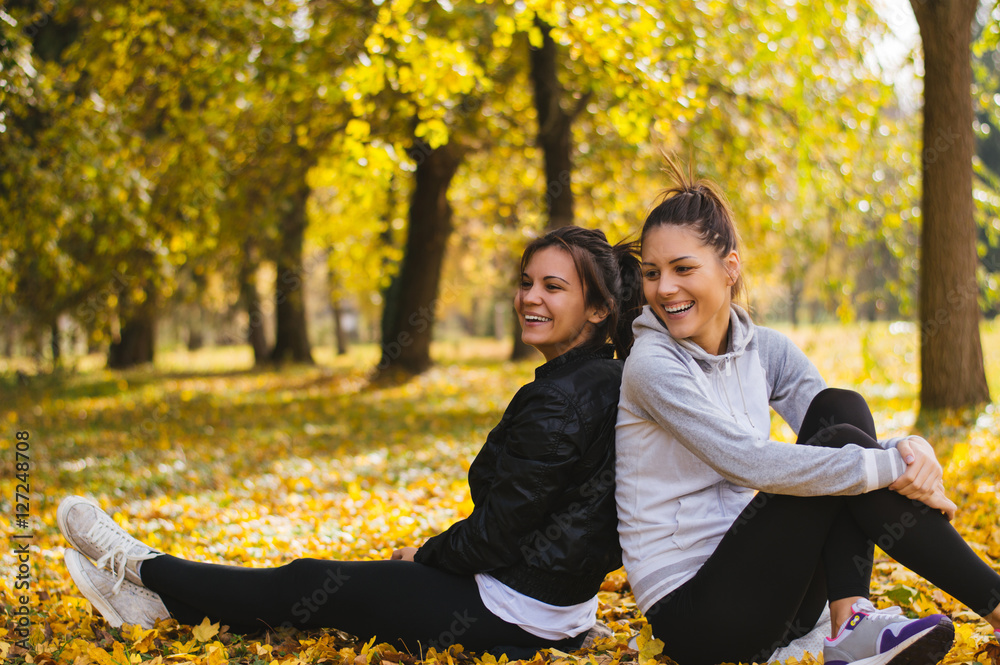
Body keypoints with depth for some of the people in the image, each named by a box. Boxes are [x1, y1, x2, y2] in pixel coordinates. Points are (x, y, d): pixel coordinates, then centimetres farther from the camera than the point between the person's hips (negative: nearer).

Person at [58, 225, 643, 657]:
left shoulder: (559, 402, -24)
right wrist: (431, 557, 13)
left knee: (309, 586, 4)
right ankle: (160, 601, 26)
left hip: (515, 619, -9)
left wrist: (424, 556, -2)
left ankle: (144, 570, 20)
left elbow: (497, 533, -21)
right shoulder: (606, 379, 7)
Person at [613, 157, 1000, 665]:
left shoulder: (766, 351, 7)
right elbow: (751, 463, -24)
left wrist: (908, 451, -23)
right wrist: (889, 466, -25)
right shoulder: (653, 366, -13)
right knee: (841, 442, -20)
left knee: (841, 408, -11)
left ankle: (852, 623, -21)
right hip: (690, 615, -6)